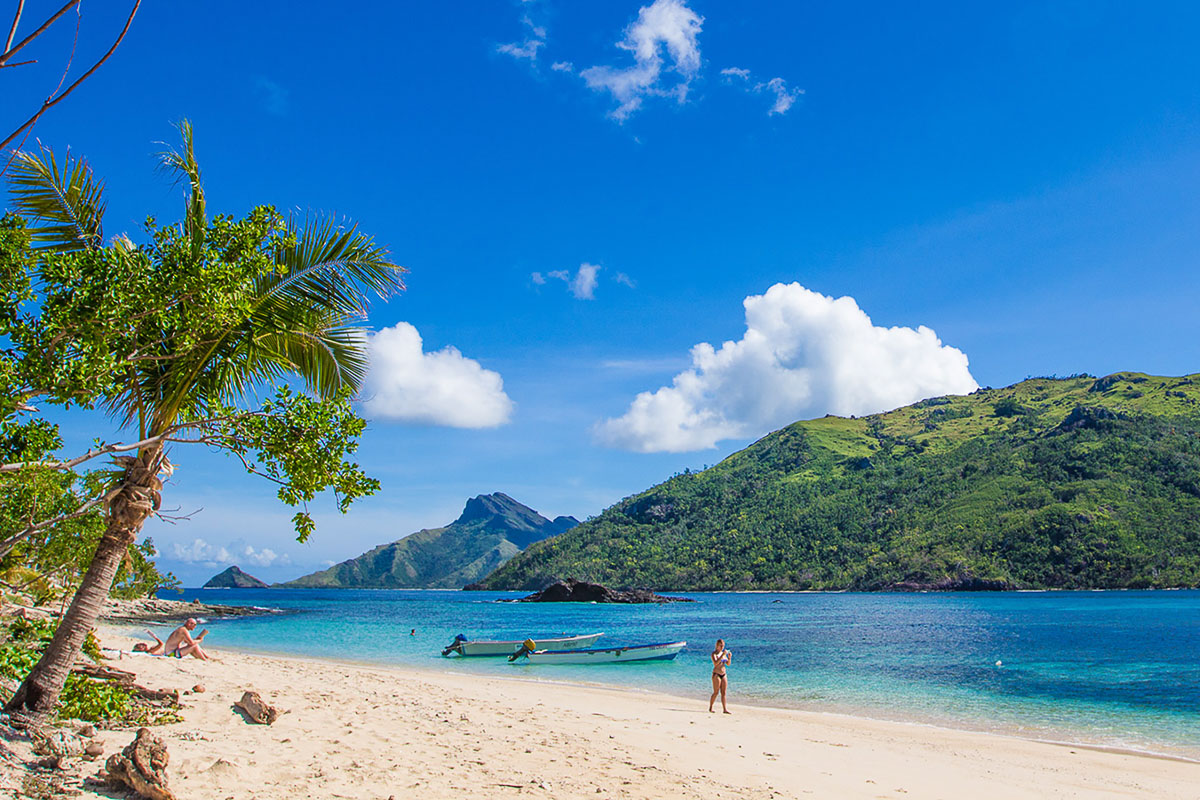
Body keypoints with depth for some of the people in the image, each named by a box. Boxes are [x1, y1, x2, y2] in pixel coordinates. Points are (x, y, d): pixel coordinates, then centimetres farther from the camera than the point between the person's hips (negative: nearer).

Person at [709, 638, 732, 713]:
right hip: (716, 674, -6)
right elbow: (715, 663, -24)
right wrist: (722, 655, -27)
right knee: (716, 692, -5)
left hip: (724, 675, 6)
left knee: (723, 693, 4)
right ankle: (710, 708, 7)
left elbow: (728, 664, 12)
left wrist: (730, 657, -6)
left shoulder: (723, 653, 12)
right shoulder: (714, 654, -7)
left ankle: (724, 709, 5)